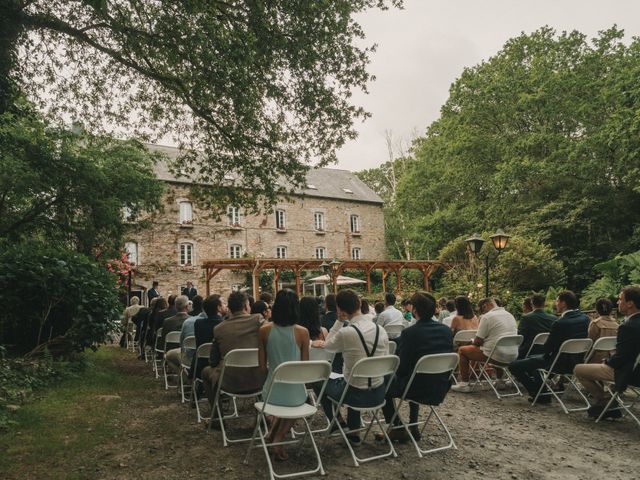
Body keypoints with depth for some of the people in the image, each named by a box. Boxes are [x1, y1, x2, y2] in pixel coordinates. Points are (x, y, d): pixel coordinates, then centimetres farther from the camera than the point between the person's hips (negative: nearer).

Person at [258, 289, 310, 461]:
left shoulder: (264, 330, -7)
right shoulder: (302, 332, -13)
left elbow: (262, 367, -1)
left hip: (271, 392, 3)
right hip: (294, 393, -3)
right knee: (297, 400, 34)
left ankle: (272, 432, 23)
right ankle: (278, 440, 18)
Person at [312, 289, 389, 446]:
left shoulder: (346, 332, -22)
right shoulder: (381, 330, -5)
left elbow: (327, 346, 0)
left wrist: (340, 321, -4)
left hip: (356, 396, -5)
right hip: (379, 394, 5)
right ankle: (353, 432, 41)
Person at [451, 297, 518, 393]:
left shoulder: (487, 317, -11)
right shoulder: (510, 315, 12)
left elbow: (478, 341, -10)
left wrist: (474, 342, 13)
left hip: (497, 355, -8)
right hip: (513, 356, 8)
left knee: (462, 350, 7)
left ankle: (464, 384, 8)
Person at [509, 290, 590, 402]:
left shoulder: (560, 323, -25)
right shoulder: (585, 318, -1)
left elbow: (548, 348, -16)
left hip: (561, 364, -9)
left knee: (515, 366, -3)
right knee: (531, 358, 30)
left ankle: (541, 395, 8)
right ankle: (541, 391, 33)